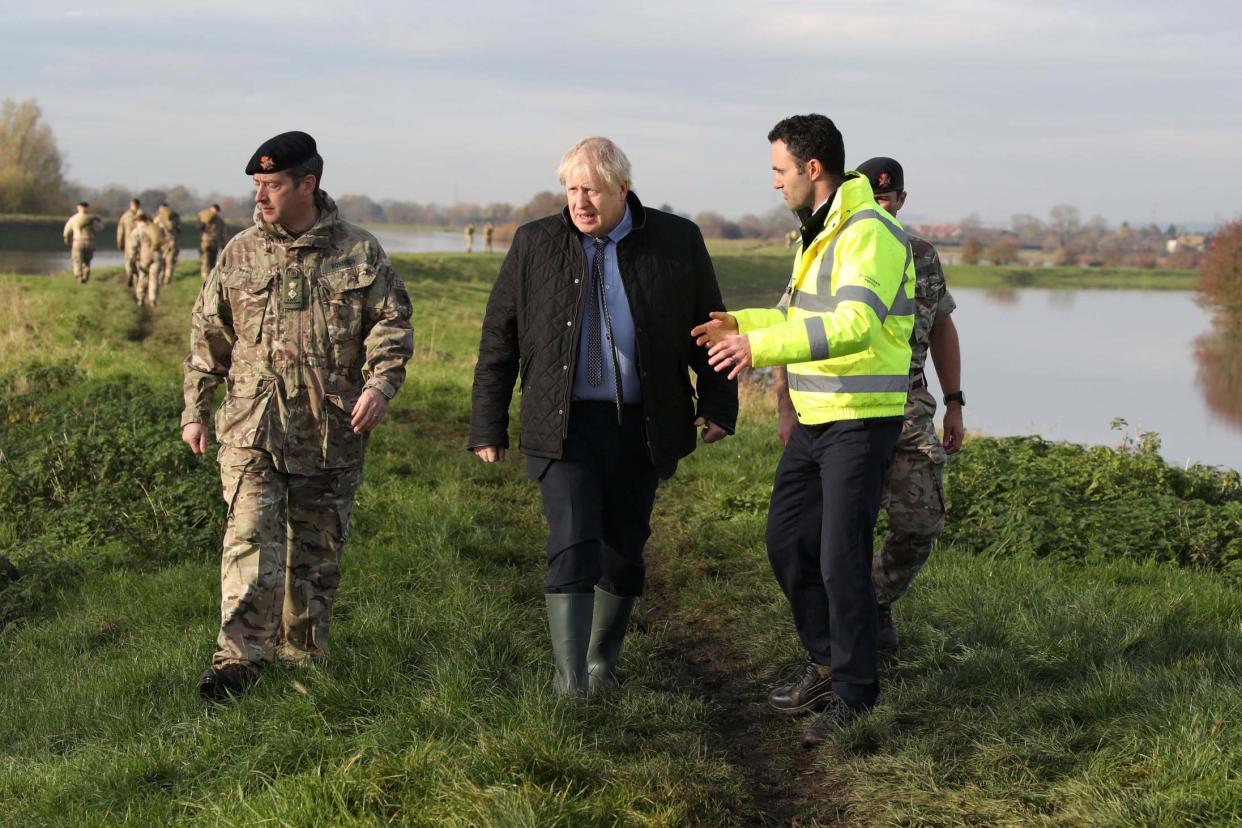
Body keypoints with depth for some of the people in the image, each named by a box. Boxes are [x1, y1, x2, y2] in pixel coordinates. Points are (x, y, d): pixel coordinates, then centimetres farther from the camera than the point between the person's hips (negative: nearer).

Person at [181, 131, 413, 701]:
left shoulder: (359, 253, 2)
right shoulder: (239, 255, 6)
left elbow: (392, 323, 3)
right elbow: (208, 337, 13)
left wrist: (379, 382, -14)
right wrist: (194, 411, 12)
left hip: (332, 430, 0)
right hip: (252, 427, 0)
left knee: (317, 547, 10)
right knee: (251, 536, -13)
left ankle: (303, 652, 25)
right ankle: (240, 655, -14)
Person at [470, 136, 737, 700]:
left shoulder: (677, 242, 1)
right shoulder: (535, 245, 1)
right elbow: (498, 340, 6)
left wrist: (718, 405, 3)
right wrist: (487, 426, 5)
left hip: (642, 426, 2)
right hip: (565, 425, -2)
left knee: (623, 550, 10)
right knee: (573, 548, -14)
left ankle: (602, 661, 29)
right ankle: (569, 686, -15)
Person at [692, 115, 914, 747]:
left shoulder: (870, 233, -19)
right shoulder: (820, 232, 13)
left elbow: (853, 326, -32)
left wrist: (762, 346, -38)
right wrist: (741, 325, 12)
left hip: (863, 422, -10)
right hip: (814, 418, 10)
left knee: (841, 558, -7)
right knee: (787, 541, 12)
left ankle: (853, 693, 6)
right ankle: (826, 664, 26)